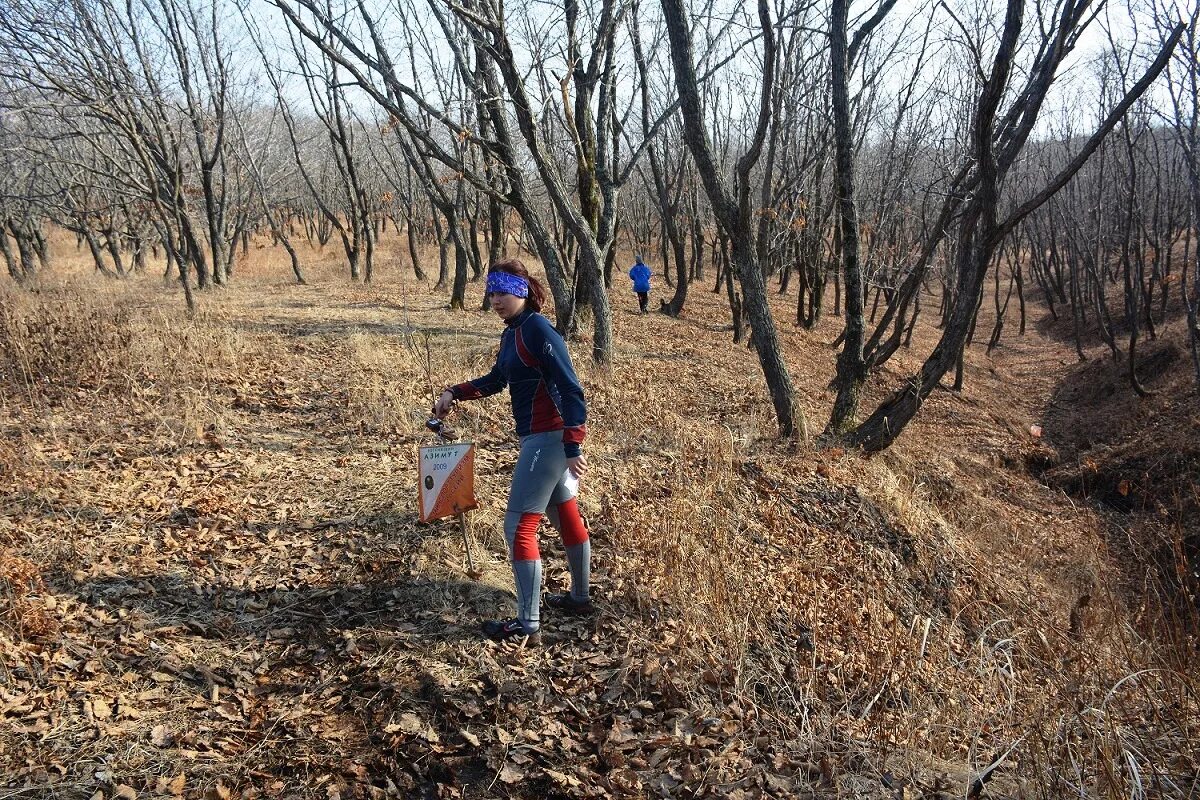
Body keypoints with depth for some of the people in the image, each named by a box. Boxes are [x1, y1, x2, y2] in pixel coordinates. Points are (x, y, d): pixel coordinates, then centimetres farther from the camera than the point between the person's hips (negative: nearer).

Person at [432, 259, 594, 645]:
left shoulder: (538, 330, -18)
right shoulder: (512, 333, 10)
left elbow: (570, 388, -21)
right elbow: (496, 380, 24)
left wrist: (573, 447, -24)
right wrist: (454, 393, 11)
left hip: (548, 439, -10)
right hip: (547, 439, 10)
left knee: (519, 526, -6)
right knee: (565, 515, 20)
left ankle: (528, 625, 1)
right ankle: (579, 598, 37)